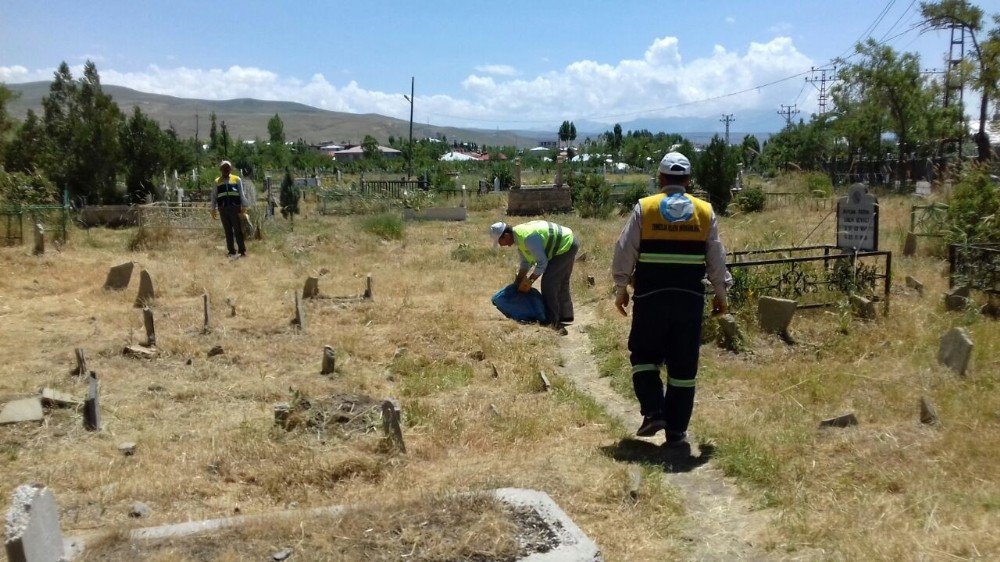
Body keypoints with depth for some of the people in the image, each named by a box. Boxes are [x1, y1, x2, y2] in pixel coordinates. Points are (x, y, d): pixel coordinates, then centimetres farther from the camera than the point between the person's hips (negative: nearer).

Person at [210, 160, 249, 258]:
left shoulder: (237, 179, 6)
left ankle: (242, 251, 2)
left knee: (238, 231, -2)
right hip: (223, 209, 2)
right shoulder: (217, 181, 12)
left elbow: (242, 194, 4)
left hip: (235, 208, -2)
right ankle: (232, 252, 11)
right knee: (228, 232, 5)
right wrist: (213, 209, 9)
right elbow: (214, 196, 14)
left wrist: (244, 208, -3)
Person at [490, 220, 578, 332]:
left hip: (566, 246, -10)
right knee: (561, 282, 21)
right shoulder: (519, 236, 2)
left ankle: (552, 321, -5)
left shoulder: (527, 238, -30)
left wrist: (529, 281, -15)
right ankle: (565, 315, 35)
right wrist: (518, 282, 14)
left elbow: (542, 262, -24)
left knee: (548, 283, -10)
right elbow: (525, 263, 14)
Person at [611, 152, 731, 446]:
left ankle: (653, 412, 0)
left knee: (644, 355, 15)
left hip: (650, 297, -1)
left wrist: (621, 289, 9)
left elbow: (624, 252, -2)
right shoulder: (704, 211, 5)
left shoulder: (644, 208, -1)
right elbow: (717, 258, 8)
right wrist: (720, 294, 19)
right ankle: (676, 430, 11)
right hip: (690, 298, 2)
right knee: (683, 366, 8)